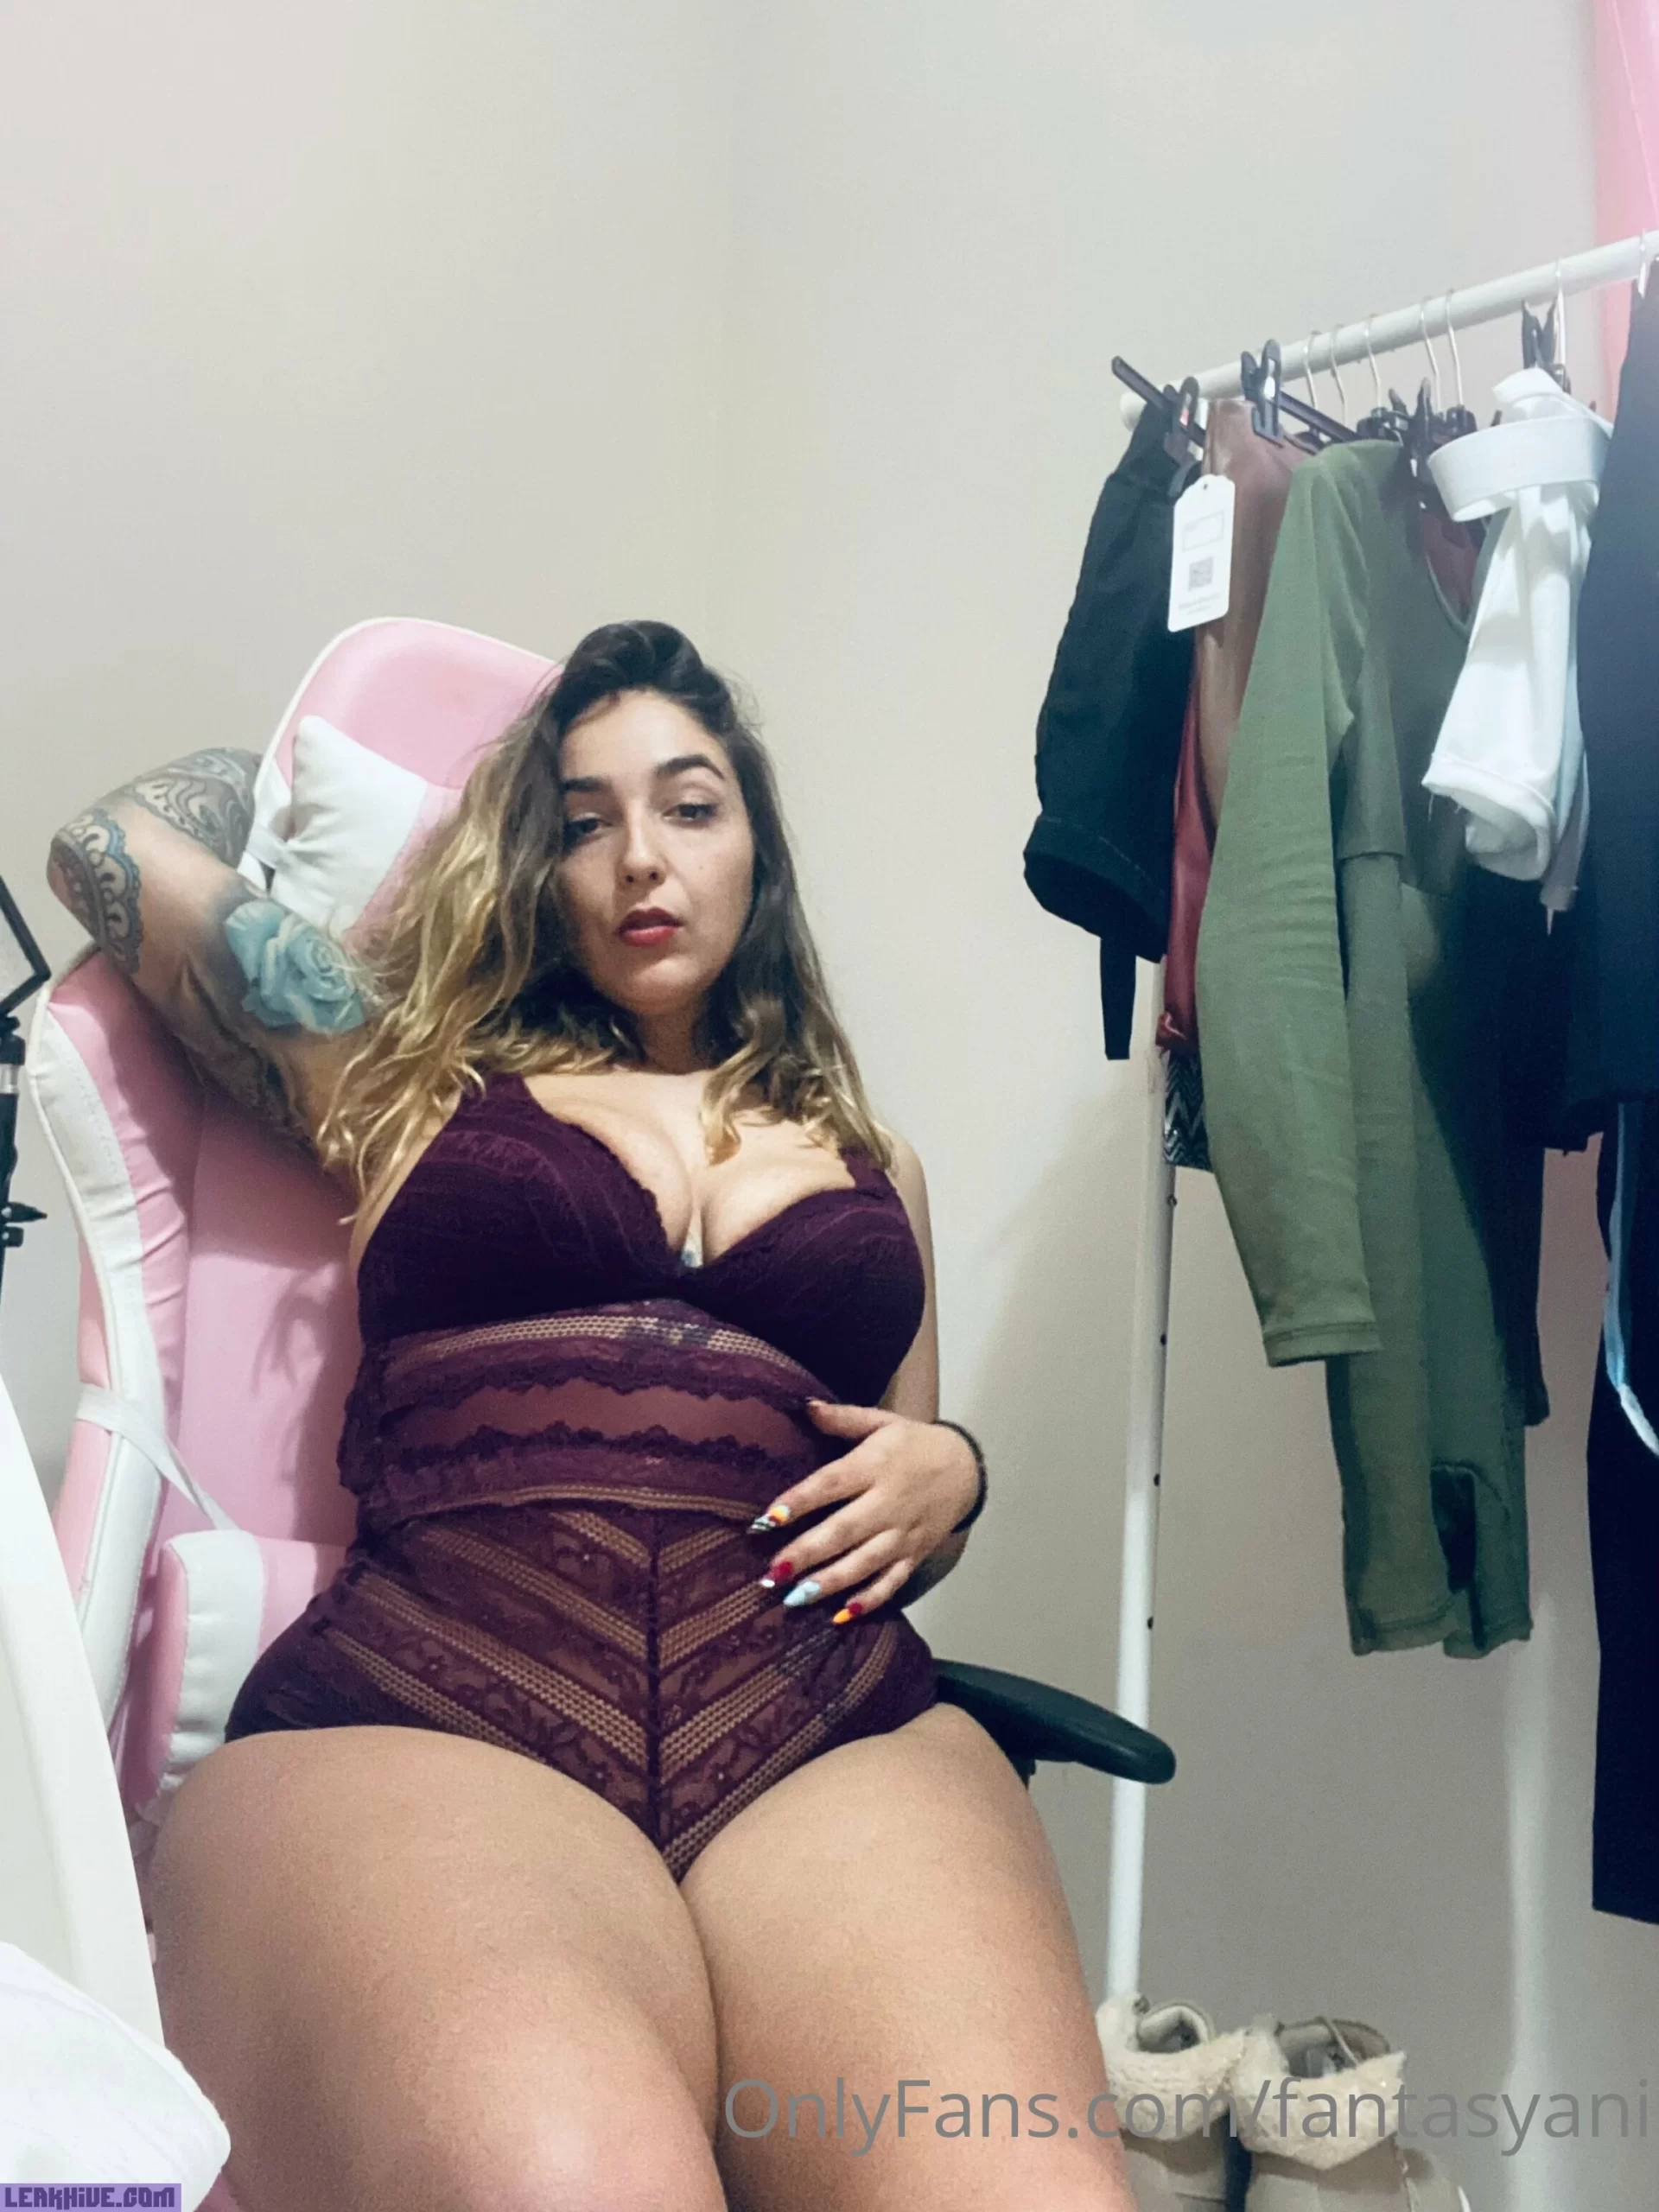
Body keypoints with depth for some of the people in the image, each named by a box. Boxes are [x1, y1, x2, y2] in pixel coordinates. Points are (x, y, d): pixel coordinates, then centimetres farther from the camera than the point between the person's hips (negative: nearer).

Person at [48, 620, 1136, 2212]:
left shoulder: (870, 1162, 28)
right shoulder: (415, 1075, 23)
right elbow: (113, 848, 22)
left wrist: (950, 1475, 9)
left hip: (835, 1730, 2)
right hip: (422, 1717, -1)